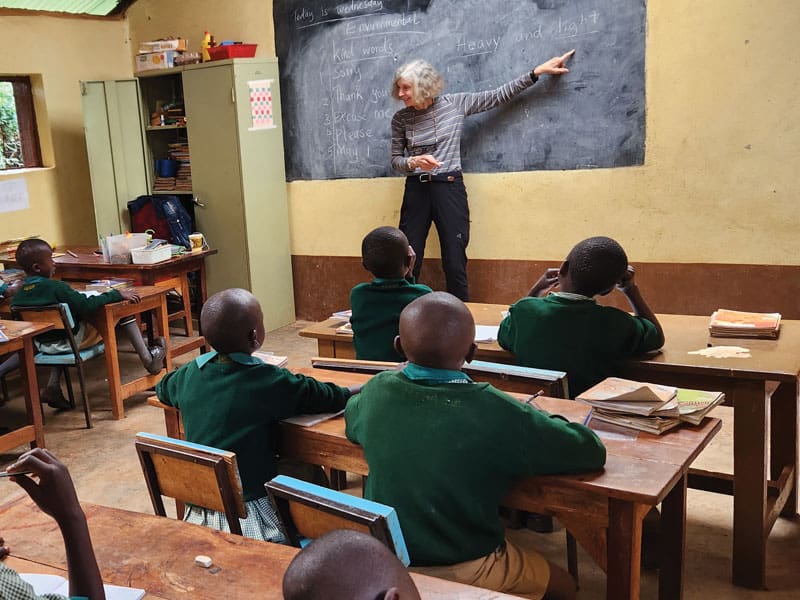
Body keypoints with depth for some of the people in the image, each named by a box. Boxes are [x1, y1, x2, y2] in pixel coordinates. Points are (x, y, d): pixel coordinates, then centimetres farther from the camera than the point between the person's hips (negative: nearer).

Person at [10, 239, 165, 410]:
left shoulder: (18, 295, -4)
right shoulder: (55, 287, -24)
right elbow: (87, 305, -25)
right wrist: (117, 294, -18)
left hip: (42, 346, 7)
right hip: (74, 340, -6)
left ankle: (53, 385, 25)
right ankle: (148, 359, 7)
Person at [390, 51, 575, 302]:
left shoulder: (454, 104, -1)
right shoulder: (401, 118, 2)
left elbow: (498, 96, 4)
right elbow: (395, 160, 7)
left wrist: (538, 72, 3)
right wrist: (414, 162, -16)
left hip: (450, 188, -1)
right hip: (416, 191, 1)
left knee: (455, 264, 1)